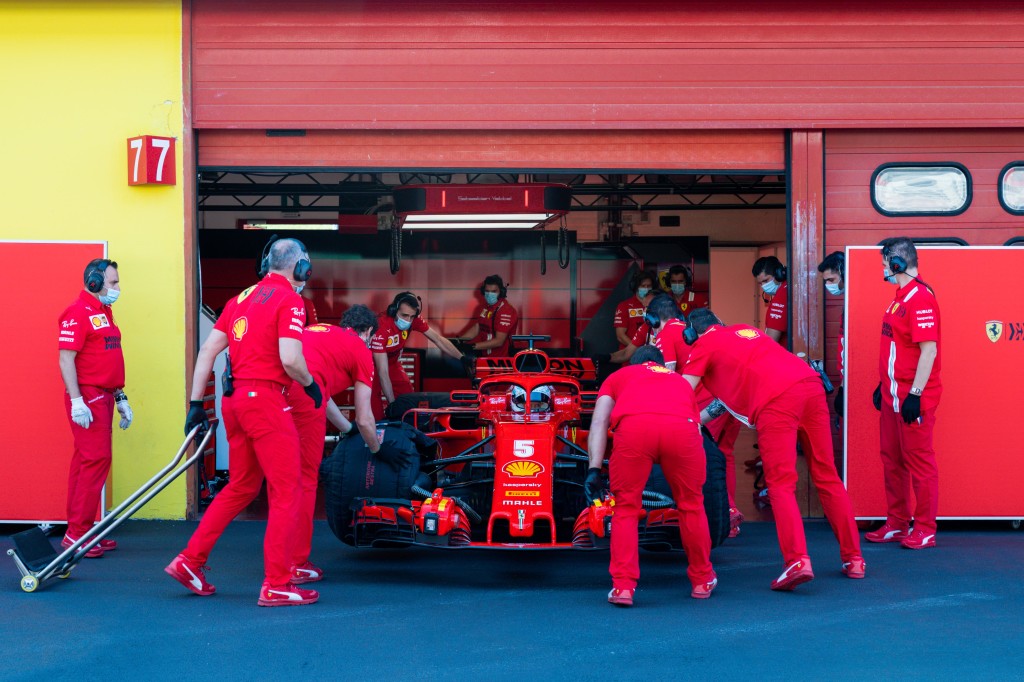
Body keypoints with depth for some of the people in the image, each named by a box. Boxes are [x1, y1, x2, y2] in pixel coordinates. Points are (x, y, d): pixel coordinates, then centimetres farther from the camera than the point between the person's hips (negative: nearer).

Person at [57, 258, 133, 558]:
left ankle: (81, 532, 14)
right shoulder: (77, 313, -11)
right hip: (86, 397, -9)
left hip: (103, 397, 9)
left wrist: (120, 397, 23)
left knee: (87, 460, 10)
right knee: (96, 459, -12)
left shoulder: (104, 312, 18)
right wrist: (76, 401, -22)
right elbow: (65, 358, -17)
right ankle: (77, 533, -9)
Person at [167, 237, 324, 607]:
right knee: (286, 491, -1)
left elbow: (207, 351, 12)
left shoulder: (243, 298, 16)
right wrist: (310, 384, 1)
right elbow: (290, 359, -19)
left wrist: (196, 403, 13)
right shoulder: (289, 300, -7)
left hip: (234, 398, 8)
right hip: (265, 398, -8)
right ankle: (276, 585, -1)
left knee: (242, 486, 20)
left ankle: (190, 560, 19)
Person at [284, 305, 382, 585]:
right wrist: (375, 448, 39)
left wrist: (349, 430, 57)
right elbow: (364, 419, 19)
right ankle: (297, 564, 9)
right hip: (302, 392, -6)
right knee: (305, 480, 6)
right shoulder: (360, 350, 17)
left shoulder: (318, 331, 35)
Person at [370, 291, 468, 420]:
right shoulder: (381, 327, -36)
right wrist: (393, 404, -36)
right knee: (376, 415, -15)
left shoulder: (413, 320, -19)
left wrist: (463, 358, -21)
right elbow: (383, 372, -34)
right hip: (372, 364, -6)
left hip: (392, 362, 6)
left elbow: (438, 340, -10)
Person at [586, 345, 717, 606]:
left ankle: (623, 586, 10)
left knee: (626, 508, 16)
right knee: (691, 505, 23)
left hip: (633, 426, -2)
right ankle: (702, 580, 35)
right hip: (682, 427, 2)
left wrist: (594, 469, 14)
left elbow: (599, 422, 21)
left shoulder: (619, 376, 36)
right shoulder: (680, 380, 43)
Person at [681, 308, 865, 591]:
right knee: (827, 477, 11)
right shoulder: (745, 331, 34)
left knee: (781, 484, -6)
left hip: (776, 401, -6)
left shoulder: (704, 345, 15)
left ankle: (797, 560, -22)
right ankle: (853, 559, 14)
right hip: (811, 385, 6)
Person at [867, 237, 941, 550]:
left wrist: (915, 394, -23)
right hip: (892, 395, 10)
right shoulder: (900, 297, 14)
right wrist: (883, 385, 21)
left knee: (919, 462, -3)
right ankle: (897, 524, 22)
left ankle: (925, 530, 4)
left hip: (914, 398, -10)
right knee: (892, 460, 13)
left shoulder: (920, 298, -17)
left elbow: (928, 350, -21)